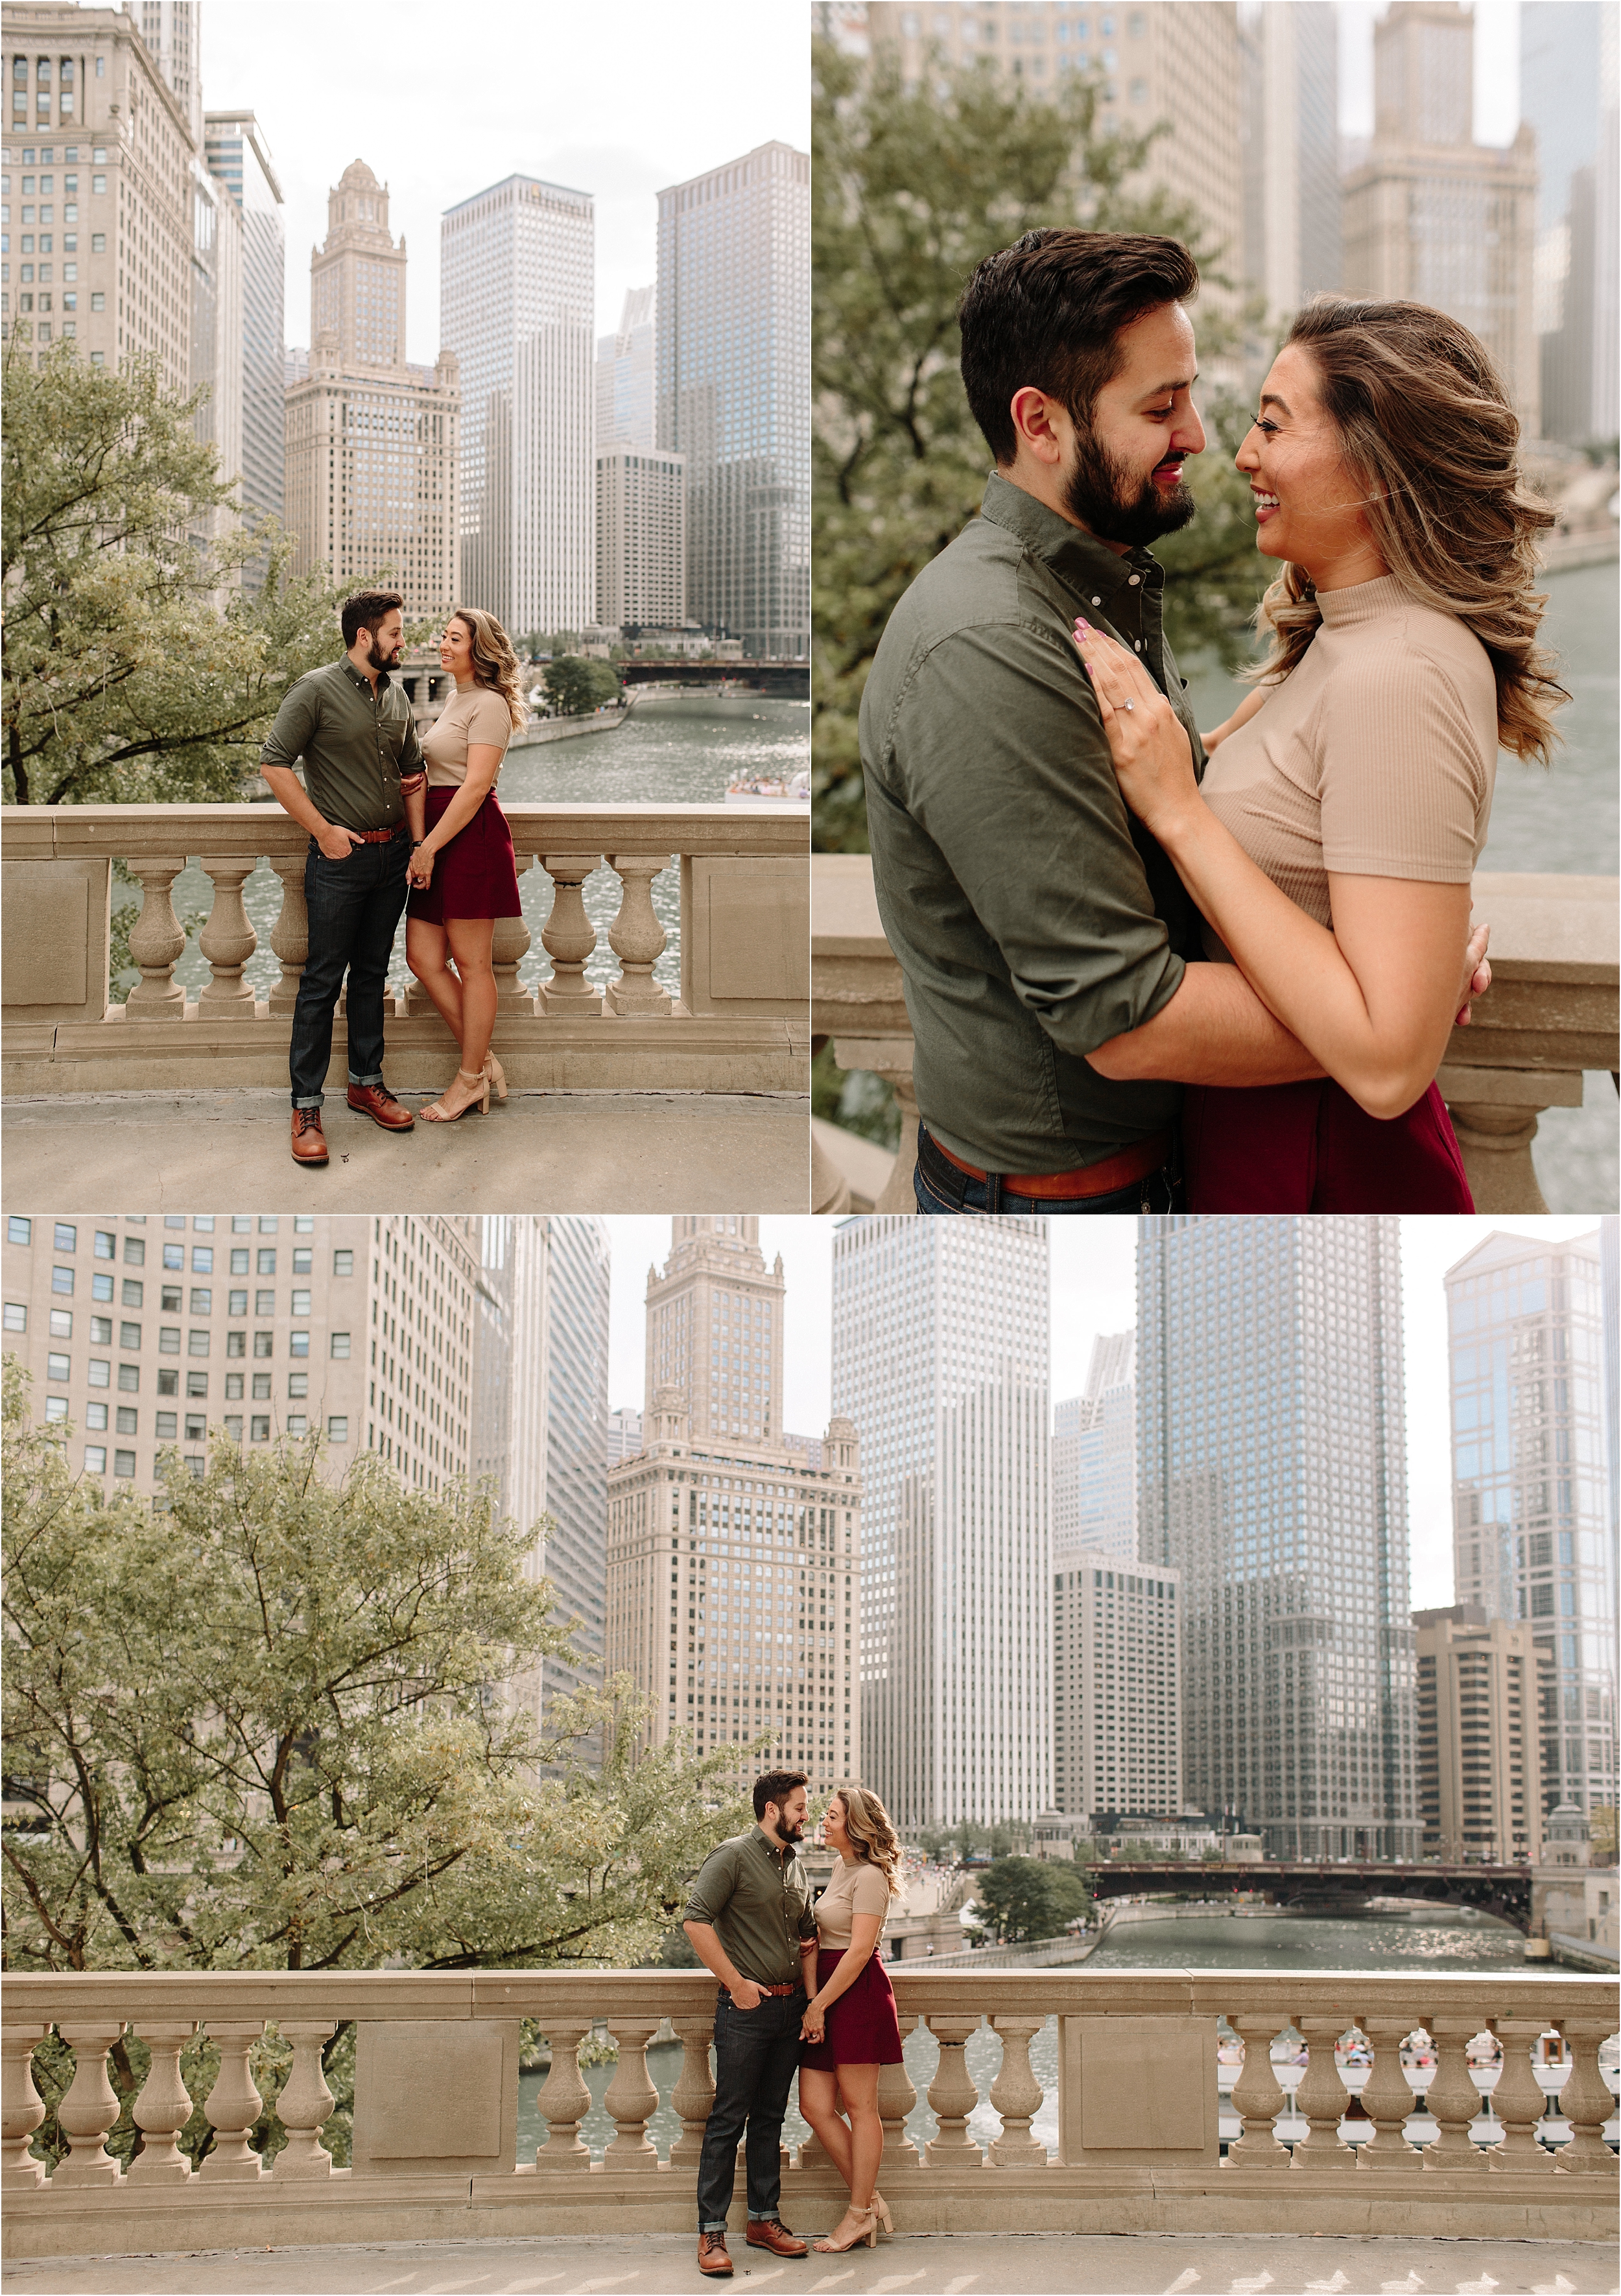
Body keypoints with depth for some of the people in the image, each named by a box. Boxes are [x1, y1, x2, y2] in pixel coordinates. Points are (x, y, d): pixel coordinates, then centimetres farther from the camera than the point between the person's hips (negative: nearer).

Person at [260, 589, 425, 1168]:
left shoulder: (395, 696, 10)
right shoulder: (317, 690, -10)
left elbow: (412, 772, 19)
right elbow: (274, 764, -13)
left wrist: (421, 847, 11)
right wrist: (323, 831, -14)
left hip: (392, 854, 6)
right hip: (340, 857, -6)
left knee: (372, 973, 14)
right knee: (323, 980, -4)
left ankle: (367, 1082, 25)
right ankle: (306, 1107, -1)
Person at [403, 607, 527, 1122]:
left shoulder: (489, 704, -9)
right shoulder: (456, 702, 21)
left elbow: (475, 785, -17)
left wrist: (429, 846, -18)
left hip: (469, 836, -10)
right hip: (439, 833, 10)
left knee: (472, 964, -1)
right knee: (423, 958, 5)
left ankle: (471, 1079, 6)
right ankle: (483, 1062, 14)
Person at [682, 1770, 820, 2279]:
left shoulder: (794, 1864, 14)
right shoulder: (734, 1855, -9)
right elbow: (696, 1921, -18)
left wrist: (809, 1991, 11)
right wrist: (736, 1983, -17)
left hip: (789, 2006, 7)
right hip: (747, 2008, -7)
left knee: (770, 2117, 13)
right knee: (729, 2119, -5)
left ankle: (764, 2219, 20)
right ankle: (711, 2232, -2)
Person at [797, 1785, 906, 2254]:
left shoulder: (869, 1876, -11)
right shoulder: (842, 1871, 19)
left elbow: (859, 1951, -17)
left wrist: (819, 2004, -15)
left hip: (857, 1992, -9)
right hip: (827, 1992, 9)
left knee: (859, 2106, -1)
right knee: (815, 2106, 3)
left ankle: (860, 2214, 6)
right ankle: (870, 2201, 12)